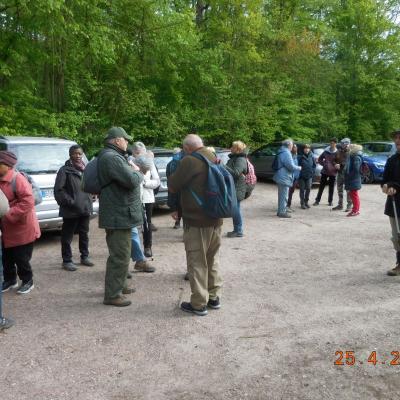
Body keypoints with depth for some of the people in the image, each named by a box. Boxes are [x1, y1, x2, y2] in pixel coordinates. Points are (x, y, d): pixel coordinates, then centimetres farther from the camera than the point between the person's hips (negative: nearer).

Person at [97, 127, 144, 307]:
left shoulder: (114, 156, 16)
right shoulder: (111, 158, -20)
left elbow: (125, 179, 22)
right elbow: (131, 180, -28)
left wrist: (132, 170, 3)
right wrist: (137, 172, -7)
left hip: (120, 213, 11)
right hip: (119, 215, -11)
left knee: (119, 253, 22)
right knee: (120, 256, -5)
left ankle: (119, 285, 36)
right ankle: (112, 295, 4)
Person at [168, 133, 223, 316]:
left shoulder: (189, 161, -15)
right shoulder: (214, 160, 11)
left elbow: (173, 186, -9)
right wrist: (181, 208, 24)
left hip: (196, 221, -8)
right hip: (215, 219, 8)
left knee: (197, 262, 2)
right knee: (213, 259, 18)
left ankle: (199, 304, 10)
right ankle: (214, 297, 27)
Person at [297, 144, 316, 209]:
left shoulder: (312, 156, 1)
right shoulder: (301, 157, -6)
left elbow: (314, 165, 8)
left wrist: (312, 172, 0)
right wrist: (299, 171, -8)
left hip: (309, 176, 2)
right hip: (302, 176, -2)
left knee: (308, 189, 4)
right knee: (302, 189, 2)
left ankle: (306, 202, 20)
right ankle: (302, 203, 11)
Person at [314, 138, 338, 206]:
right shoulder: (326, 151, 1)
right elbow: (320, 159, 11)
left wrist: (336, 167, -14)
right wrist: (323, 164, -2)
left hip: (332, 173, -1)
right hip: (325, 171, 1)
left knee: (331, 188, 8)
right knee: (321, 186, 5)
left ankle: (330, 201, 19)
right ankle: (317, 200, 10)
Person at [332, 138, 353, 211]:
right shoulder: (339, 151, 9)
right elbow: (335, 160, 14)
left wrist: (340, 165, -23)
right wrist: (335, 164, -6)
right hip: (340, 173, 6)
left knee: (348, 190, -2)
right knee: (339, 189, 12)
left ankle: (349, 205, 6)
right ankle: (340, 204, 22)